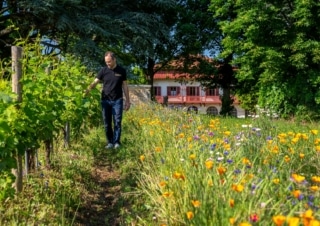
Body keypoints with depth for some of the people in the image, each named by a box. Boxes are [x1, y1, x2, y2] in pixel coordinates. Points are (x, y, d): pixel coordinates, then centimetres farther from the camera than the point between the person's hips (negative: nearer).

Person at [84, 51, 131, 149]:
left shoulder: (122, 71, 1)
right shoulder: (103, 70, 2)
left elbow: (125, 86, 5)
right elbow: (95, 82, -5)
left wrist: (128, 101, 4)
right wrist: (88, 89, -26)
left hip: (117, 100, -1)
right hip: (105, 100, 1)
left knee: (117, 122, -2)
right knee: (107, 123, 6)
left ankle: (116, 142, 5)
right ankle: (109, 142, 15)